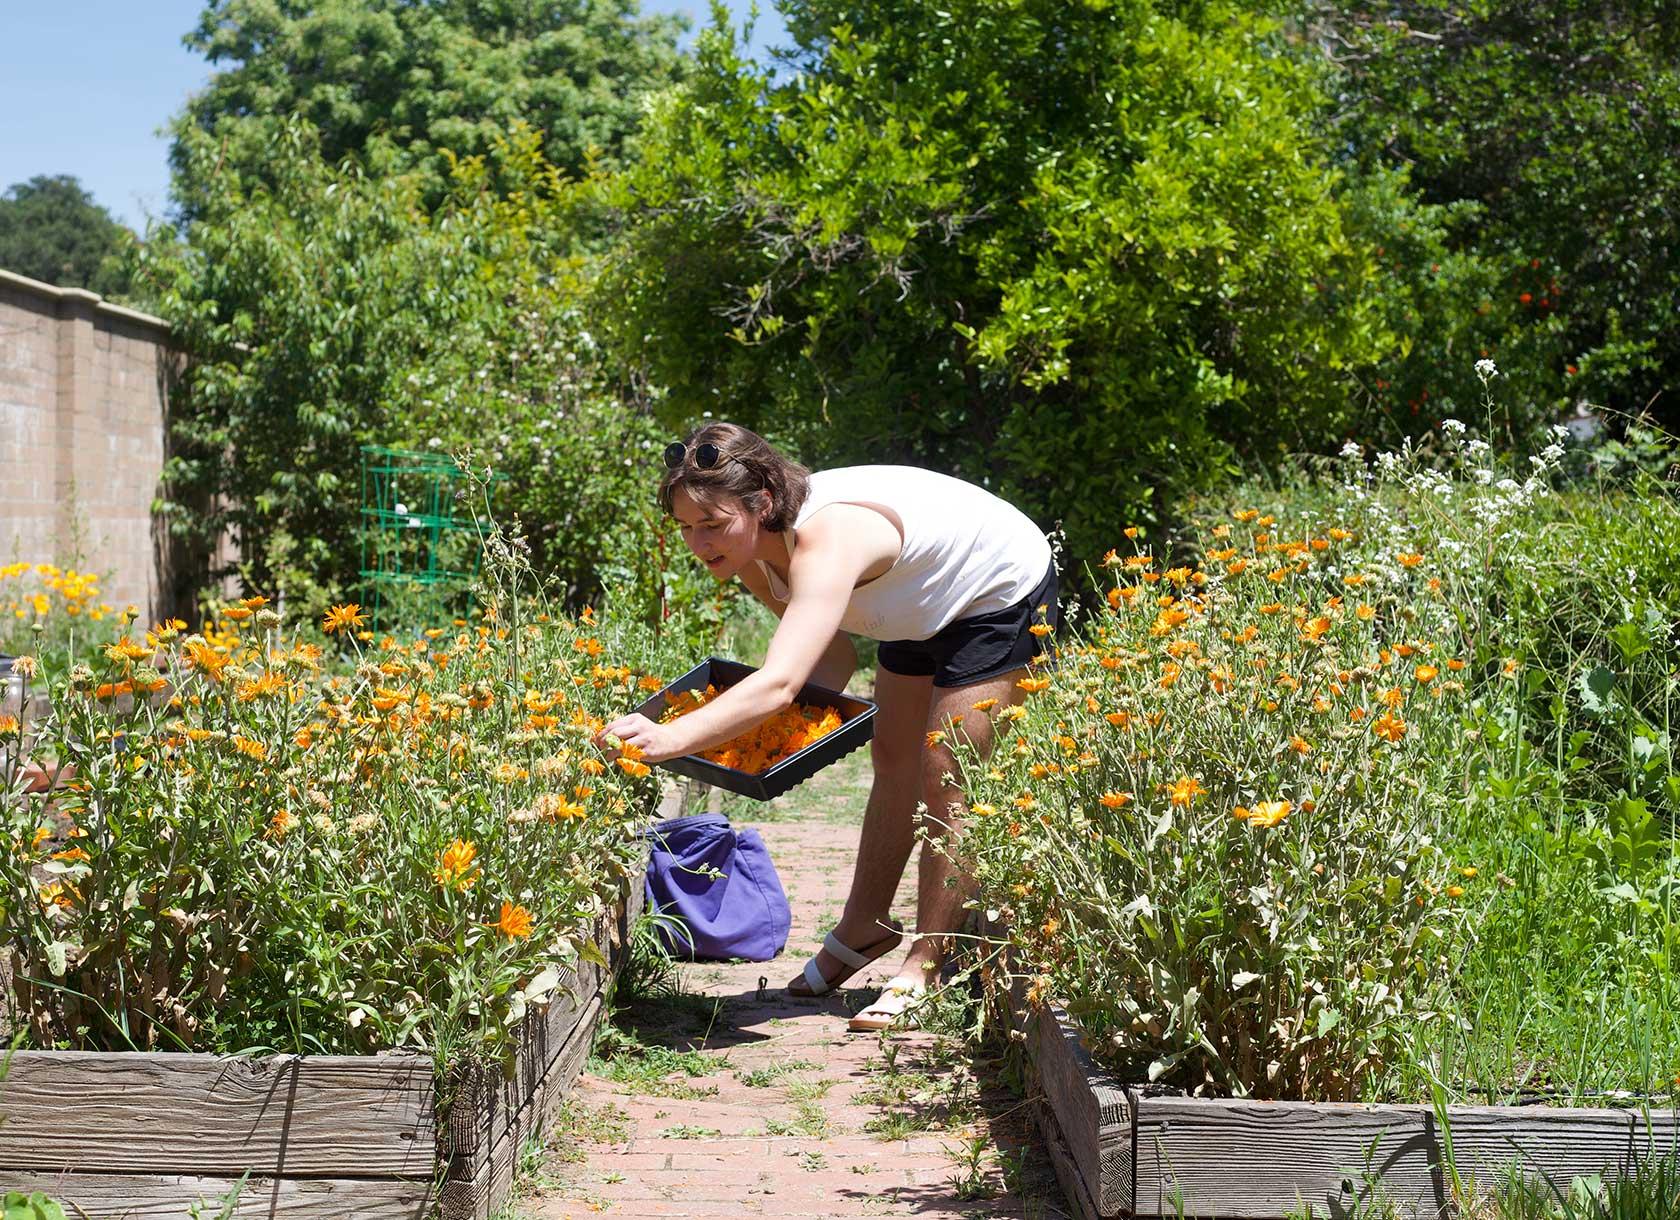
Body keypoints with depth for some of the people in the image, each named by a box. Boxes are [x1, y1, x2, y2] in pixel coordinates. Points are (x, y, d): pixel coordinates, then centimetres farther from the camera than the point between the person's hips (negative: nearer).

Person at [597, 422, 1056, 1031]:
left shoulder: (825, 541, -43)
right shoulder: (752, 555, -16)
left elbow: (780, 683, -57)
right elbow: (832, 657, -6)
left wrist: (670, 738, -68)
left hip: (1005, 590, -9)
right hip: (925, 607, 9)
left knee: (944, 782, -9)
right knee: (893, 763, 18)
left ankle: (923, 970, 2)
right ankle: (864, 928, 33)